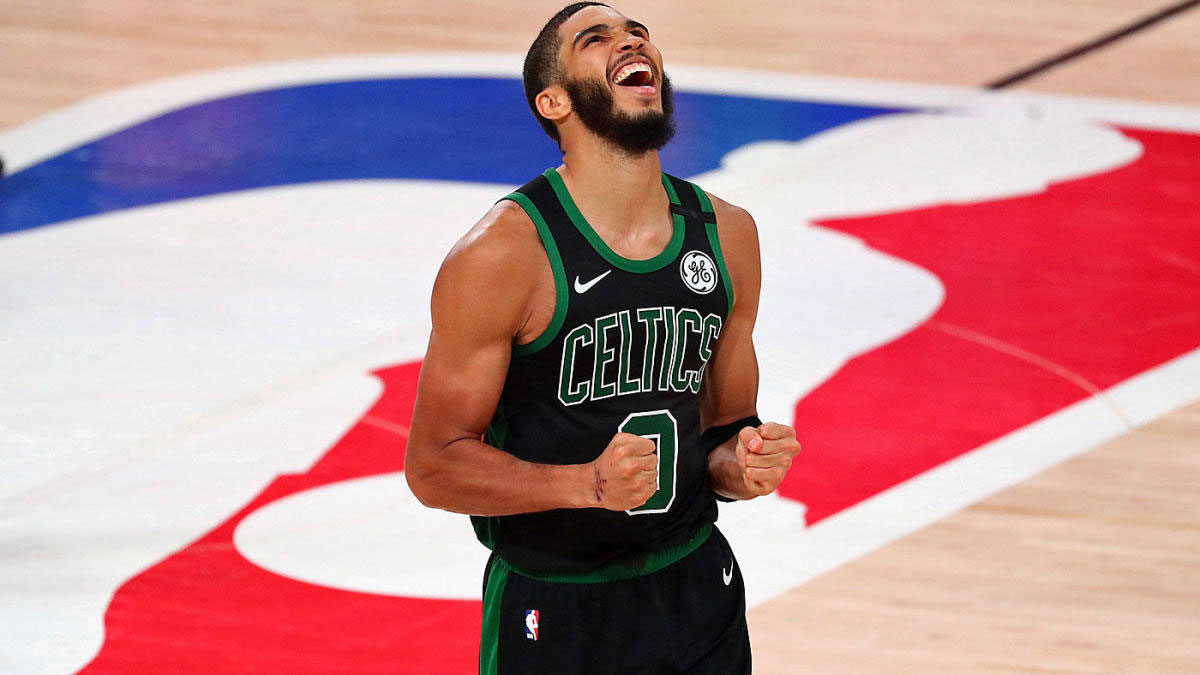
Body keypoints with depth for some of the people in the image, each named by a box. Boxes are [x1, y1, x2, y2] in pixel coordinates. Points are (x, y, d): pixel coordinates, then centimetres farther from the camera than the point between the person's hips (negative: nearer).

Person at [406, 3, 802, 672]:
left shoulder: (728, 235, 1)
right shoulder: (501, 255, -16)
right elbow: (434, 465, -14)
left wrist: (742, 465, -11)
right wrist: (588, 485, -27)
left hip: (696, 593, 5)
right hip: (551, 614, -5)